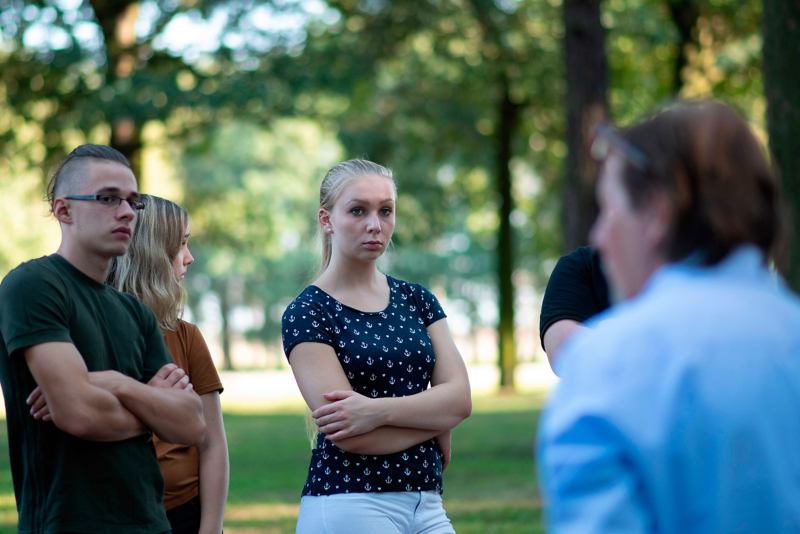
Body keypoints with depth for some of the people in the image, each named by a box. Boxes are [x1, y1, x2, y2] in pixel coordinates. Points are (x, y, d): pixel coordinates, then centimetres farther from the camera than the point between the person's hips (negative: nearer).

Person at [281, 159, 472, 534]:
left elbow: (460, 398, -1)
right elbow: (348, 436, -13)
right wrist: (433, 423, -2)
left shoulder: (416, 300, 13)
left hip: (426, 503, 5)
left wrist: (378, 410, -15)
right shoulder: (308, 313, -3)